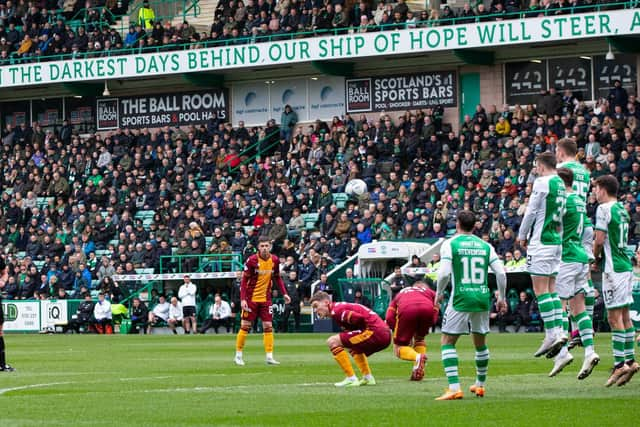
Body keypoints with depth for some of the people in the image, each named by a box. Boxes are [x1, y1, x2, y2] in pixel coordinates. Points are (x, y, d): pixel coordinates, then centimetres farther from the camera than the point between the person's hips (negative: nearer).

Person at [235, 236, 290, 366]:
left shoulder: (275, 260, -1)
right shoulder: (252, 260, -14)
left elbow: (277, 278, 12)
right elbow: (244, 280, -12)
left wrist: (284, 293, 4)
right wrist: (243, 299, -19)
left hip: (266, 299, 4)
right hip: (251, 298, -4)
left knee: (268, 327, -1)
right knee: (245, 326, 0)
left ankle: (269, 356, 1)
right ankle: (238, 356, 11)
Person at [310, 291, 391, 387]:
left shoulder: (336, 311, -8)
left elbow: (359, 318, -20)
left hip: (375, 331, -10)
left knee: (332, 342, -8)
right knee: (354, 349, 38)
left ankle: (351, 379, -7)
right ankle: (368, 378, 25)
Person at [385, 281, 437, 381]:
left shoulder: (400, 293, 40)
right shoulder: (431, 292, 38)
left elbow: (389, 318, 22)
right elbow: (435, 316, 19)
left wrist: (400, 331, 30)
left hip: (406, 310, -1)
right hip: (427, 308, 1)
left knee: (398, 348, 12)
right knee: (419, 338, 31)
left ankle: (417, 357, -20)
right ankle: (419, 372, 14)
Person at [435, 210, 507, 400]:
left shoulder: (450, 244, -3)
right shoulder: (485, 245, 8)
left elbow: (444, 273, -13)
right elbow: (501, 273, 3)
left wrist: (439, 292, 4)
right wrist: (501, 297, 15)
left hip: (461, 299, -4)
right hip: (482, 298, 4)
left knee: (447, 342, 2)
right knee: (480, 342, 21)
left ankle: (454, 388, -12)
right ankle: (480, 385, 31)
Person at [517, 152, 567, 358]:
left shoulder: (542, 182, -11)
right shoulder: (561, 184, 11)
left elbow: (531, 211, -10)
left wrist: (522, 236, 1)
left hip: (541, 241, -8)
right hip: (557, 241, 8)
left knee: (541, 289, -6)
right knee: (551, 288, 12)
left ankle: (551, 334, -12)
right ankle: (559, 331, 5)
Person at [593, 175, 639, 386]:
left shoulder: (604, 209, -11)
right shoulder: (622, 210, 15)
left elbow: (599, 240, -14)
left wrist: (594, 257, 4)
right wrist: (599, 257, 17)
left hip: (614, 268, -9)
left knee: (615, 317, -9)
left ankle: (620, 363, -12)